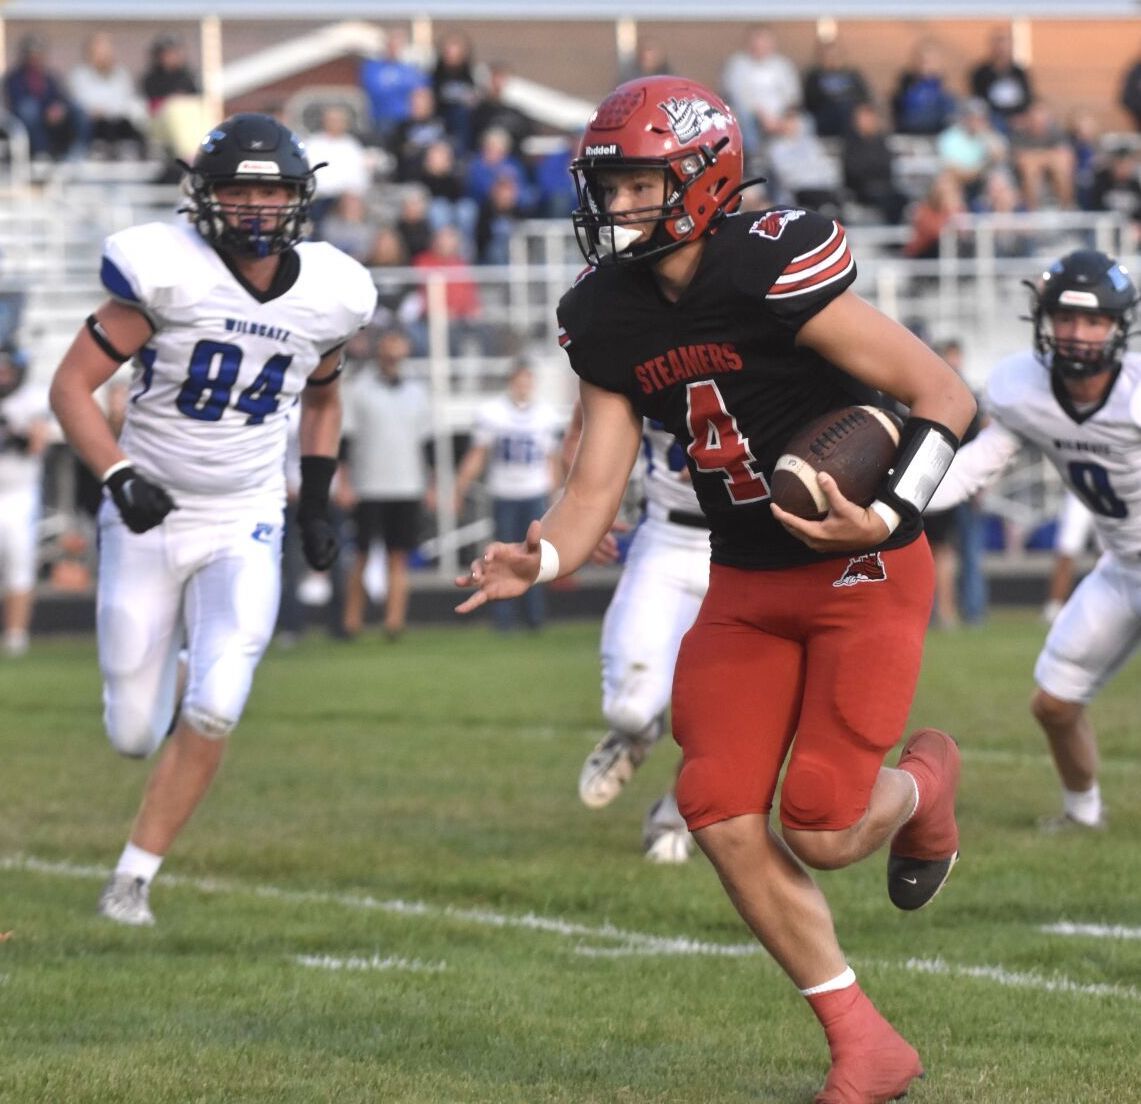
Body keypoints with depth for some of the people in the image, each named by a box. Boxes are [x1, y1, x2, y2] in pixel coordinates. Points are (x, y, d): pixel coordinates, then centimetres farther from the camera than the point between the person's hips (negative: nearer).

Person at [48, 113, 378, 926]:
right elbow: (72, 385, -12)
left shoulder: (325, 296, -2)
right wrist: (118, 476, -24)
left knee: (212, 715, -18)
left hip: (246, 530, 2)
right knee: (135, 735, 4)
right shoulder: (168, 273, -16)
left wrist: (317, 504, 12)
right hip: (148, 523, -2)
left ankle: (136, 875, -4)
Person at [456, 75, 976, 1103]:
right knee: (721, 813, -5)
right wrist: (537, 562, -19)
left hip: (864, 571, -7)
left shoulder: (771, 271, -23)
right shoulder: (607, 320, -1)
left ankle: (922, 781, 27)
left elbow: (945, 394, -19)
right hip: (748, 584, 7)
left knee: (822, 831, -12)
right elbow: (596, 487, 1)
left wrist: (888, 517, -31)